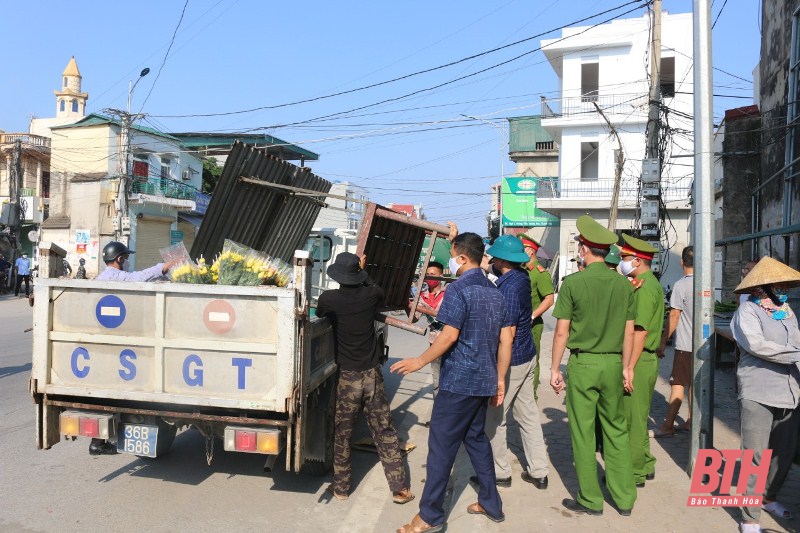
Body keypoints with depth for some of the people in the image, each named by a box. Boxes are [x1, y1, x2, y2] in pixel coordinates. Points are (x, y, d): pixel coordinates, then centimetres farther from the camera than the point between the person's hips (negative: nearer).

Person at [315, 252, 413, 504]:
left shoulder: (328, 299, -10)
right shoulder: (371, 294, -5)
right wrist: (362, 272, 28)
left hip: (347, 377, -2)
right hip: (373, 374, 2)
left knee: (341, 434, 13)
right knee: (385, 432, 10)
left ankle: (341, 487, 24)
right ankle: (400, 488, 15)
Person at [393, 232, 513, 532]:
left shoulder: (458, 289, -13)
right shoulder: (495, 292, 11)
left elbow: (449, 336, -20)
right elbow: (506, 340, 10)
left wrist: (419, 362, -8)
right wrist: (500, 380, 15)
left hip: (458, 382, -8)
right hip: (484, 382, 8)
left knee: (442, 445, 0)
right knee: (477, 439, 20)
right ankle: (491, 504, 28)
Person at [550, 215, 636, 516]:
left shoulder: (573, 282, -10)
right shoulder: (623, 284, 2)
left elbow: (562, 332, -8)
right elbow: (628, 331, 6)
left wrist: (555, 369, 0)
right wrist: (625, 368, 16)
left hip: (583, 363, -4)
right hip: (613, 364, 4)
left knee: (583, 433, 7)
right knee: (616, 431, 15)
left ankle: (591, 501, 17)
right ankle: (624, 499, 22)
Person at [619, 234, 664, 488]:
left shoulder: (644, 287, -17)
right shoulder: (650, 283, 15)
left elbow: (640, 331, -22)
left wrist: (629, 367, -22)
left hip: (639, 362, -10)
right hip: (646, 360, 10)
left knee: (633, 419, 0)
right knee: (638, 417, 19)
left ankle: (634, 474, 10)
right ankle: (645, 466, 30)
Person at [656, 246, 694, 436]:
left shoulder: (681, 285, -14)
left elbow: (674, 316, -15)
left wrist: (663, 342, -8)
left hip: (685, 345, -6)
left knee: (677, 384, -4)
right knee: (693, 383, 15)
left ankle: (668, 424, -3)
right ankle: (691, 420, 23)